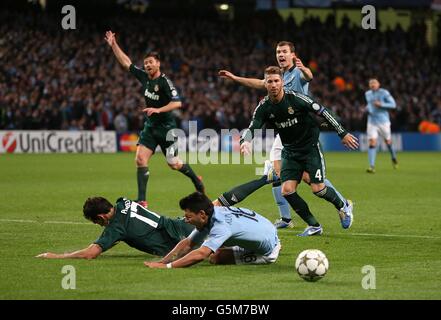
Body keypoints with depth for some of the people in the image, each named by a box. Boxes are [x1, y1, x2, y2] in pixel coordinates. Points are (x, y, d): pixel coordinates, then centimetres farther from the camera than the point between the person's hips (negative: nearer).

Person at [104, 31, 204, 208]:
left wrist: (158, 109, -30)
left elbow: (177, 102, -22)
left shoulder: (165, 82, -16)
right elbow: (126, 63, 11)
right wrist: (114, 45, 6)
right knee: (140, 160, -9)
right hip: (150, 126, 6)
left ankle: (196, 180, 30)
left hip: (166, 127, -6)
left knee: (173, 164, -1)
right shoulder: (144, 76, 3)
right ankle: (142, 200, -9)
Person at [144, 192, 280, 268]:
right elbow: (187, 244, -4)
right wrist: (161, 262, -15)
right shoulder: (210, 215, -9)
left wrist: (167, 266, -48)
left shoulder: (221, 225, -35)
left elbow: (200, 254, -47)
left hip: (267, 252, -8)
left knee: (215, 258, -13)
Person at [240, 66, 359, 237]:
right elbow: (252, 127, -13)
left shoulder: (295, 98, -19)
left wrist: (343, 133, -10)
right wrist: (245, 141, -38)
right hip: (290, 151, 4)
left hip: (311, 147, -4)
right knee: (287, 190, -11)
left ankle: (343, 206, 21)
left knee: (318, 189, -12)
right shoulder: (264, 107, -7)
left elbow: (322, 112, -12)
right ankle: (314, 226, 4)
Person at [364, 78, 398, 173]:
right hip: (372, 122, 3)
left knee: (388, 141, 12)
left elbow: (393, 104, -9)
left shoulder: (384, 93, -7)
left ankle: (393, 158, 42)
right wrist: (367, 108, 6)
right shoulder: (367, 94, 9)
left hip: (383, 121, -3)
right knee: (372, 143, -12)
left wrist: (381, 104, -21)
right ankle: (372, 166, -16)